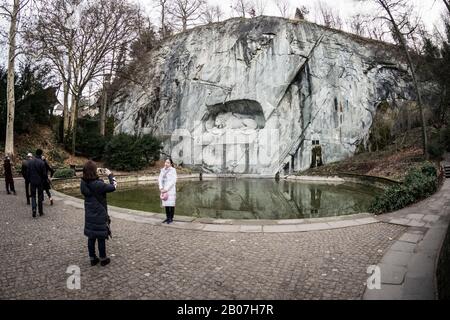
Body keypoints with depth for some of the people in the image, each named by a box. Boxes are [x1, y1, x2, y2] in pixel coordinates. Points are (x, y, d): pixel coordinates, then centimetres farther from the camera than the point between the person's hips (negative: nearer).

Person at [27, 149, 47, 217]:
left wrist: (29, 180, 14)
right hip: (40, 182, -3)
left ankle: (34, 209, -9)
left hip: (32, 182, 3)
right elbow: (44, 174, -11)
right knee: (40, 196, 7)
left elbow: (27, 172, 3)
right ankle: (40, 212, 14)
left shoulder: (30, 162, -1)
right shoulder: (42, 162, -13)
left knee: (33, 196, 11)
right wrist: (44, 180, 7)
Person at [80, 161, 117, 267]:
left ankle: (92, 259, 28)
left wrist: (98, 176, 1)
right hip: (100, 216, -6)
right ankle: (103, 259, 21)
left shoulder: (83, 184, -6)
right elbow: (113, 187, -13)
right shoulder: (99, 184, -24)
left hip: (89, 216, 6)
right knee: (101, 238, 8)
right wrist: (110, 175, 0)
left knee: (91, 238, 15)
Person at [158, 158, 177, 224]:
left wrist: (166, 189, -16)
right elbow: (160, 179, 6)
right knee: (166, 204, 9)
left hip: (170, 189, -6)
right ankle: (167, 217, 18)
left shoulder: (173, 170, -7)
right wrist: (161, 188, -9)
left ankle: (171, 218, 5)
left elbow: (173, 181, -13)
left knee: (171, 204, -2)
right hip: (164, 189, 6)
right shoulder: (163, 170, 10)